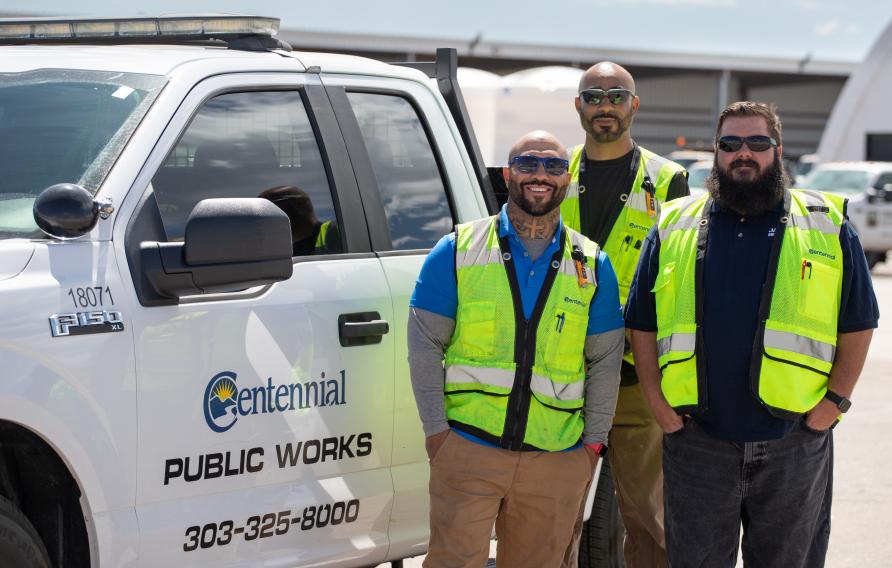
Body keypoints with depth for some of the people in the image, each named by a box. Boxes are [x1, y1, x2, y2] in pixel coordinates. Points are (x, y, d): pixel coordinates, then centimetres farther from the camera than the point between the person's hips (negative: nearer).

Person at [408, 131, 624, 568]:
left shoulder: (592, 265, 9)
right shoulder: (458, 251, 3)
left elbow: (605, 361, 11)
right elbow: (425, 344, 2)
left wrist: (594, 441, 5)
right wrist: (436, 428, -5)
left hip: (558, 462, 2)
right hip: (468, 449, -2)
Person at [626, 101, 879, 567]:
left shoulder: (827, 226, 5)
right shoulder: (673, 227, 8)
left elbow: (857, 326, 5)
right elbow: (642, 327, 10)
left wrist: (833, 404, -5)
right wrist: (660, 407, -1)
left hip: (794, 447, -1)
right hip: (697, 445, 1)